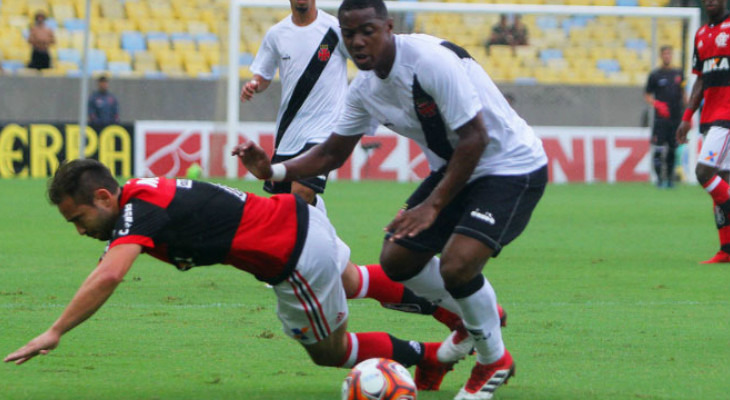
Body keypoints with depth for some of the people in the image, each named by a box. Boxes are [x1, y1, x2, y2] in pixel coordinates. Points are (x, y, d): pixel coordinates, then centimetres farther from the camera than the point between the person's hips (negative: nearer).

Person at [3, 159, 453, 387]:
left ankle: (428, 356, 26)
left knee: (329, 351, 12)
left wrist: (54, 334, -41)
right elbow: (105, 272, 10)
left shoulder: (138, 212, -25)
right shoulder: (137, 196, 2)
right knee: (345, 283, 36)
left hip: (297, 257, -9)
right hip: (300, 218, 9)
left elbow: (109, 277, -41)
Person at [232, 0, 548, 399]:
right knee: (396, 259, 6)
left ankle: (494, 360, 3)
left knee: (457, 265, -24)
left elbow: (475, 136, -27)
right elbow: (331, 154, 8)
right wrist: (273, 170, -8)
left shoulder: (432, 60, -28)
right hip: (454, 168, 9)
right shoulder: (364, 89, -3)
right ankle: (473, 316, 32)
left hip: (511, 166, -9)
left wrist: (434, 205, -28)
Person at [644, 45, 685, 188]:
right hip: (661, 118, -3)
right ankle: (660, 179, -6)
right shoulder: (655, 75, 2)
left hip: (676, 118, 3)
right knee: (659, 150, -10)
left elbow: (683, 95, 19)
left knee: (672, 150, 6)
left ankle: (670, 178, 14)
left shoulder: (679, 73, 12)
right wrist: (657, 104, -16)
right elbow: (647, 96, 3)